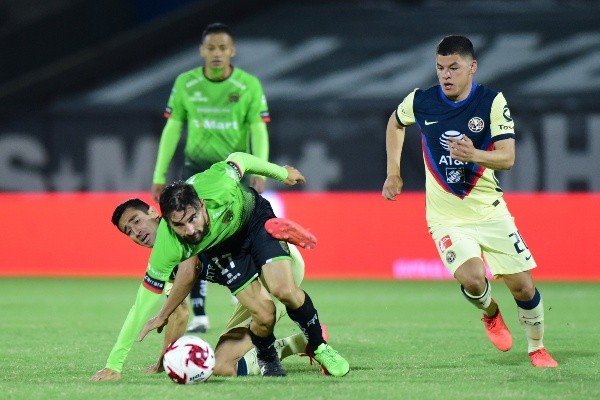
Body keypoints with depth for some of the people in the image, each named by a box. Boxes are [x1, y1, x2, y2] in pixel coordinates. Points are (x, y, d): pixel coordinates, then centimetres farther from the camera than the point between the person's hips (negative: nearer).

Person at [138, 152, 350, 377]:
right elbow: (143, 305, -28)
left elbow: (239, 160, -16)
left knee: (284, 290, -19)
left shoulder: (217, 186, -40)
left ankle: (320, 349, 9)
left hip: (254, 218, 0)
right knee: (264, 315, -17)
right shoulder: (168, 246, -37)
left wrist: (282, 173, 2)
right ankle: (266, 359, 17)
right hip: (219, 248, 0)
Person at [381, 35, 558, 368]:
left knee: (523, 287, -2)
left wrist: (474, 154, -36)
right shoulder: (420, 102, -5)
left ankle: (537, 348, 26)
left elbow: (507, 158, -17)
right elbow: (396, 122, 18)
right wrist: (393, 172, 16)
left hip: (490, 212, 0)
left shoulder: (492, 102, -10)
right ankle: (490, 314, 10)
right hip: (446, 218, 0)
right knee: (472, 278, -25)